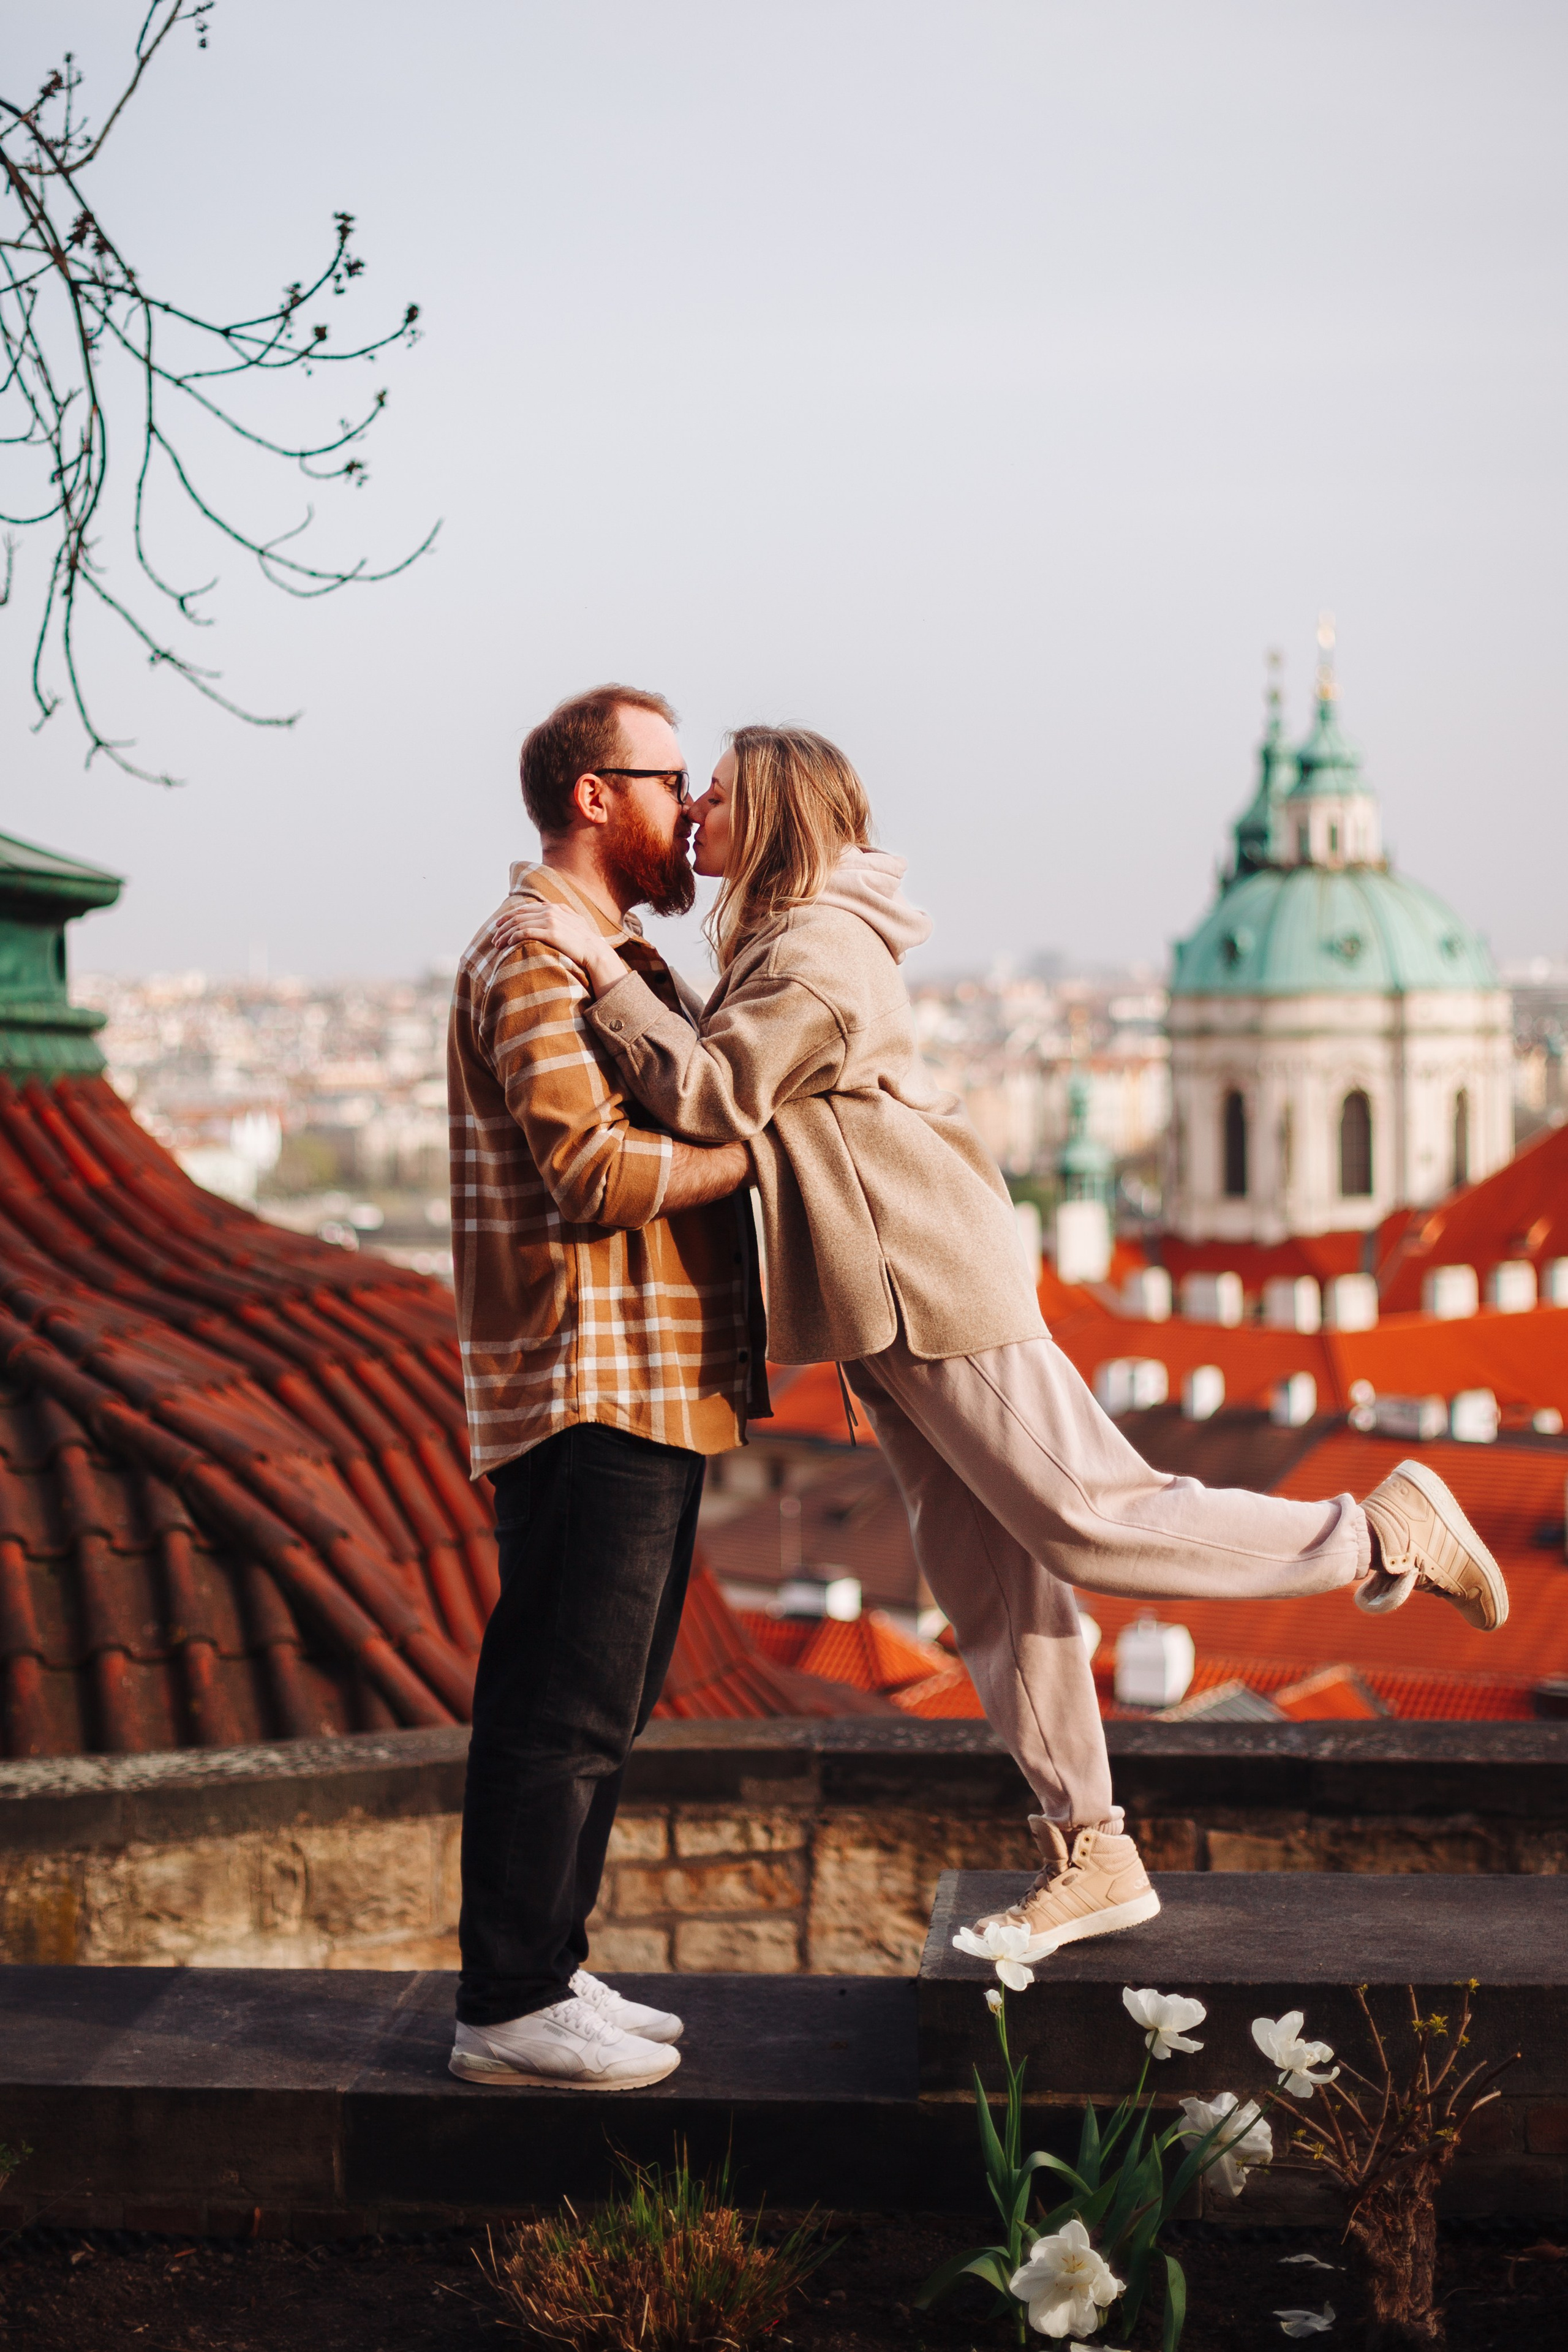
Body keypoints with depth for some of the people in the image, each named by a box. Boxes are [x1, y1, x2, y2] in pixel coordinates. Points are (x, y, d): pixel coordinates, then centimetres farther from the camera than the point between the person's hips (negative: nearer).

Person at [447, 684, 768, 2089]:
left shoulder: (619, 958, 22)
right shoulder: (535, 957, -13)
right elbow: (591, 1172, -23)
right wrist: (763, 1146, -14)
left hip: (653, 1390, 11)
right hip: (591, 1391, -11)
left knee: (605, 1704, 15)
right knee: (563, 1705, -6)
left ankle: (548, 1971, 24)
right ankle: (508, 2010, 1)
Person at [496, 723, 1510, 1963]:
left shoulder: (819, 953, -15)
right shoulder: (776, 940, 18)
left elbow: (711, 1096, -22)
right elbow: (734, 1093, 18)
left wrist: (606, 974, -22)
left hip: (937, 1284, -10)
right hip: (893, 1305, 10)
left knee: (1087, 1517, -9)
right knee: (987, 1581, 8)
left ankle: (1385, 1534, 4)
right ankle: (1092, 1859, 12)